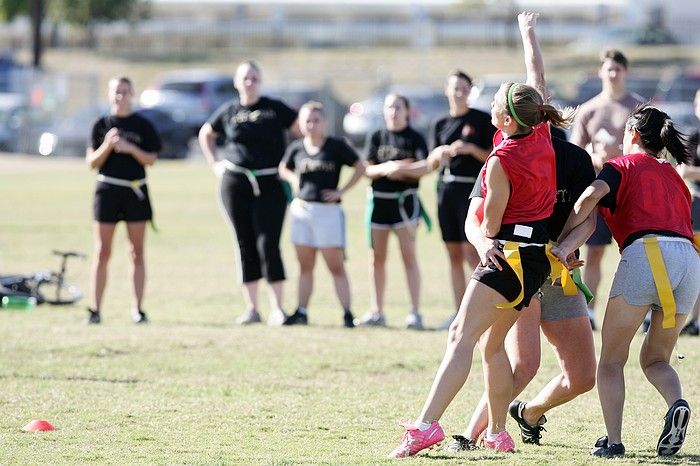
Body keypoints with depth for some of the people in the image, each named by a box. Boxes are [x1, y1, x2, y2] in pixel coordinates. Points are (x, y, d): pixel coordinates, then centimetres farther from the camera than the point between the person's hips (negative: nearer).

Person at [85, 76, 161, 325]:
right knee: (102, 252, -1)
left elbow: (151, 159, 1)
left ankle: (137, 309, 7)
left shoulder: (142, 125, 4)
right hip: (107, 190, 0)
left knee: (136, 253, 3)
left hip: (136, 192, 0)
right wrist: (108, 145, -14)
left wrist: (131, 148, -15)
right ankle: (95, 309, 1)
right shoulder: (101, 125, 5)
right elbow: (92, 162, 3)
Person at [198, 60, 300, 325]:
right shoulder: (228, 112, 8)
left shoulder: (275, 109, 0)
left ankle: (277, 309, -6)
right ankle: (251, 309, 8)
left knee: (268, 244, -10)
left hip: (269, 184, -3)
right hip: (235, 183, 3)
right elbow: (205, 135, 25)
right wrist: (215, 164, 13)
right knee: (245, 245, 4)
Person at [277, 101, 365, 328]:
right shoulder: (296, 148, 6)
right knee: (305, 266, 9)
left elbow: (360, 167, -2)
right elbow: (283, 169, 23)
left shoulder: (336, 146, -5)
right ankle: (301, 313, 12)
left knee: (336, 266, -6)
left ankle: (347, 314, -6)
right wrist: (294, 180, 3)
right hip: (301, 208, 4)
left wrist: (341, 191, -8)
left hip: (328, 210, -4)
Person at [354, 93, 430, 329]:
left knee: (409, 255, -6)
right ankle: (376, 312, 13)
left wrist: (401, 169, -22)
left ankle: (415, 312, -5)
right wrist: (385, 168, -13)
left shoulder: (415, 139, 1)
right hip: (378, 199, 4)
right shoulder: (376, 137, 10)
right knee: (376, 257, 6)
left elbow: (425, 168, -9)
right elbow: (368, 170, 5)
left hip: (405, 199, -4)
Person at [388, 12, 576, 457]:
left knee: (463, 336, -16)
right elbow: (538, 76, 18)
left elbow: (490, 223, -9)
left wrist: (487, 238, 14)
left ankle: (427, 425, -29)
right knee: (492, 343, 17)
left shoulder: (502, 161, -19)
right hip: (540, 256, 9)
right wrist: (528, 31, 31)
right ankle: (498, 433, 19)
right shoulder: (542, 134, 1)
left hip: (510, 253, -9)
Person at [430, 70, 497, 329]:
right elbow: (432, 159, 10)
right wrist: (441, 153, -11)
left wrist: (471, 149, -16)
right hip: (447, 188, 5)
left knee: (471, 251, -12)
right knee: (454, 254, 6)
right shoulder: (441, 124, 14)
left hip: (472, 188, -5)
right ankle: (459, 313, 11)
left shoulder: (482, 120, 0)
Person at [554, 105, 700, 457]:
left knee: (612, 359, 7)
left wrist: (562, 244, 1)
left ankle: (613, 440, -6)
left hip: (646, 252, -5)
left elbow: (591, 195, -5)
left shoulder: (625, 165, 14)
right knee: (654, 357, 17)